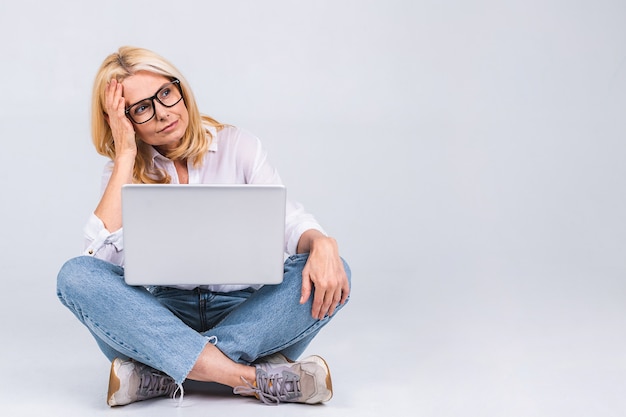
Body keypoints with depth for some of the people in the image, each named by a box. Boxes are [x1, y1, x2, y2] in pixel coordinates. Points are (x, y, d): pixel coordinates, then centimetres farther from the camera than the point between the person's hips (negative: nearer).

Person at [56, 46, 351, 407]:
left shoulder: (237, 145, 6)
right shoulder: (123, 172, 7)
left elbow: (289, 220, -4)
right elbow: (103, 257, -11)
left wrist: (322, 243, -28)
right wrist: (126, 154, -9)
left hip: (244, 314, 0)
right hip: (165, 320, 0)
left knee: (331, 274, -25)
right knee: (76, 275, -26)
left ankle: (163, 375, -31)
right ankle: (257, 378, -37)